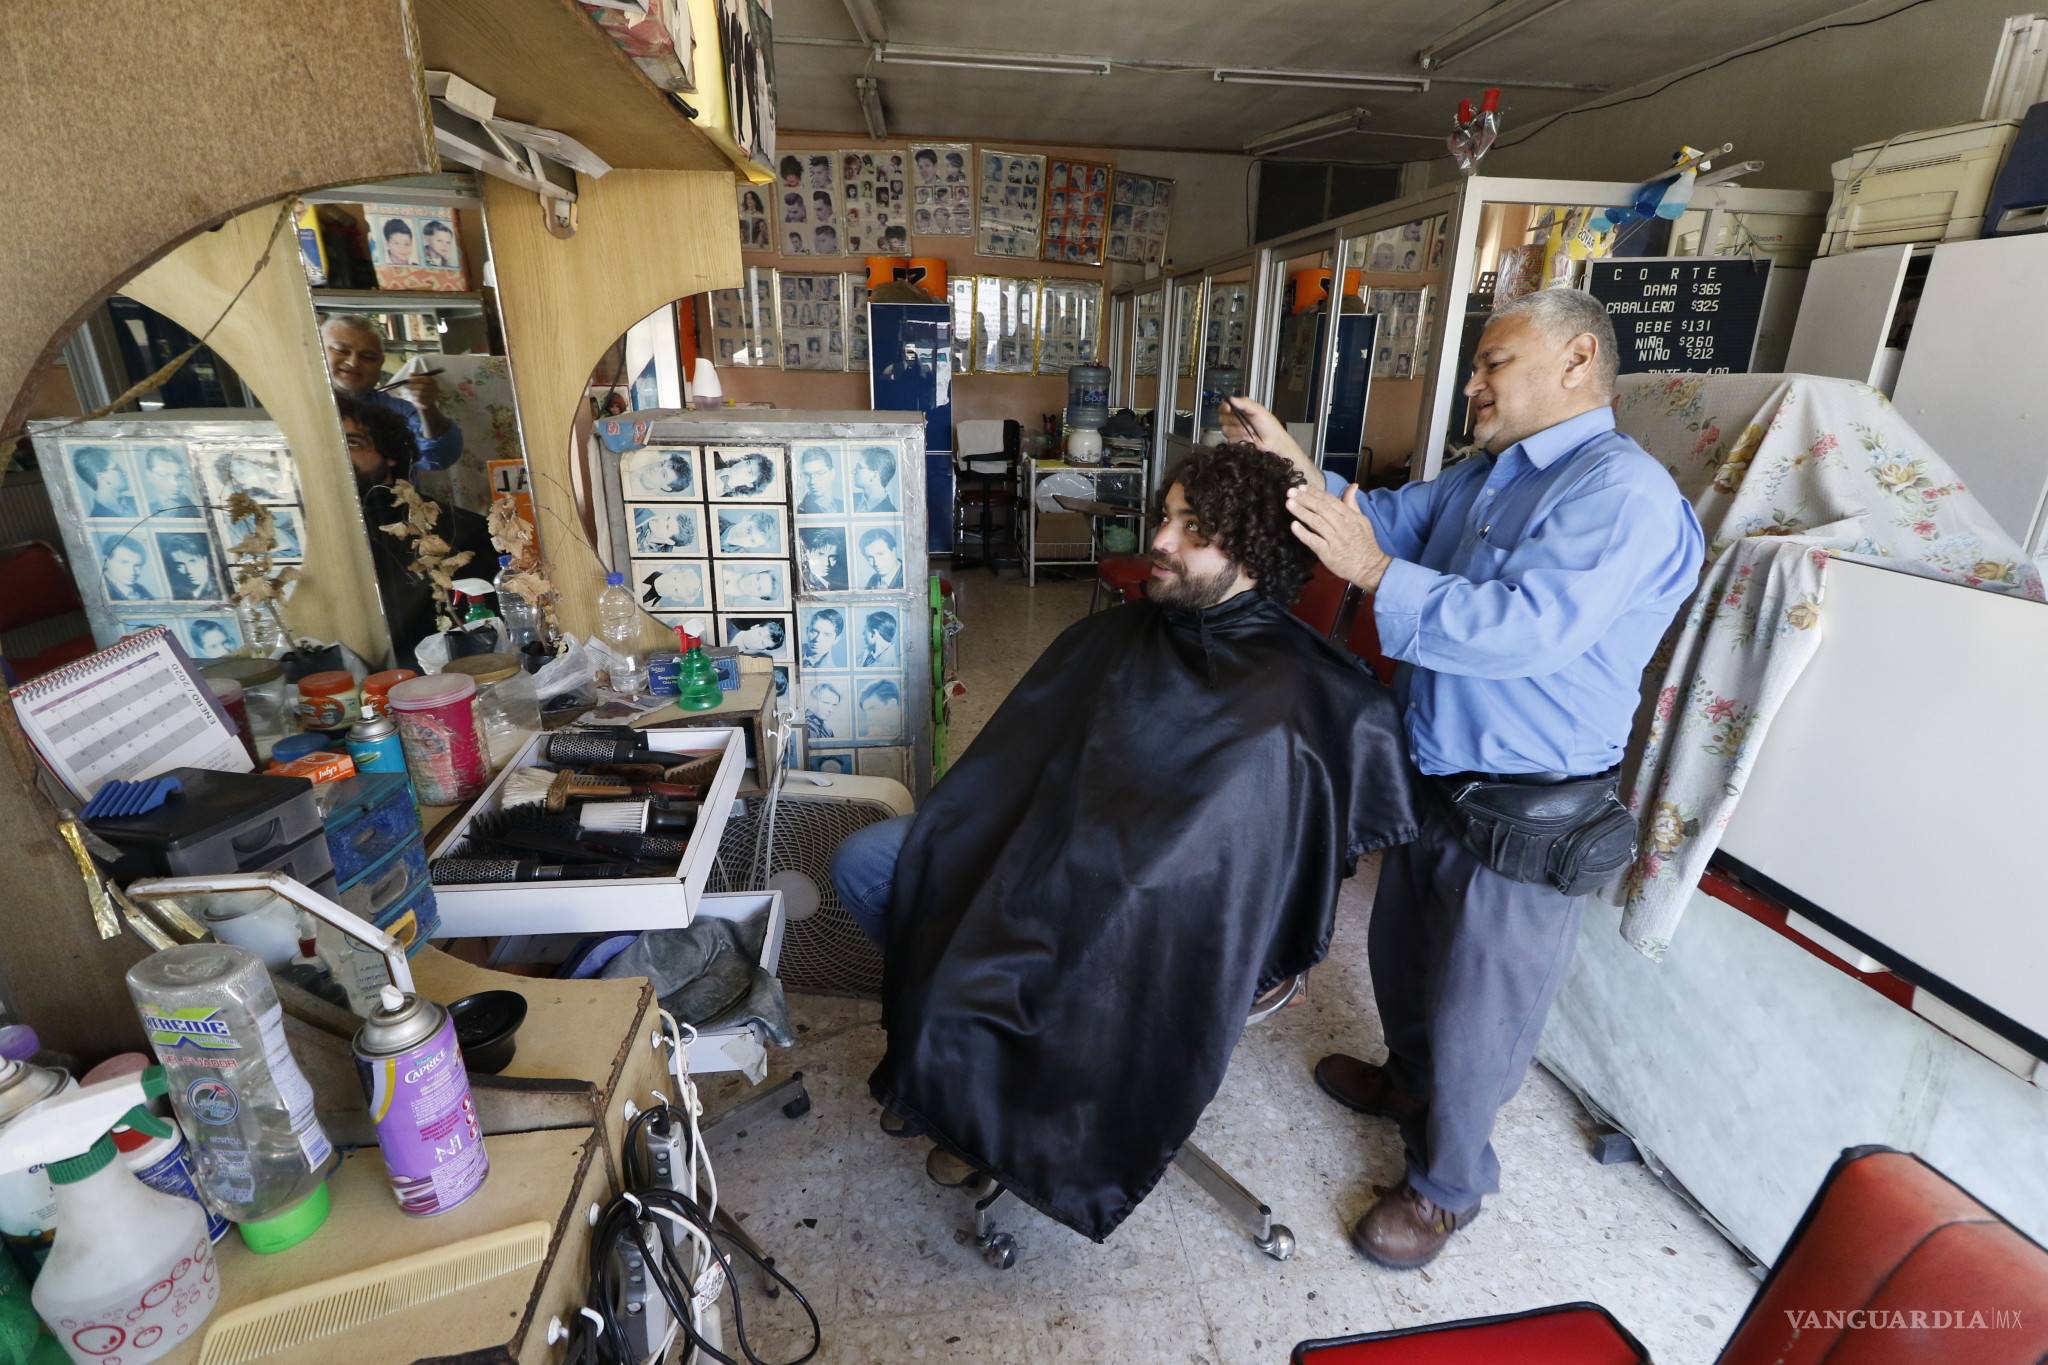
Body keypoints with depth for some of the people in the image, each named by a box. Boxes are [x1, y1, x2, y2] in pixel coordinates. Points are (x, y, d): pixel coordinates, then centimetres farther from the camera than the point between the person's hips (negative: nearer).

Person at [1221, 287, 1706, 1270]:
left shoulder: (1623, 490, -20)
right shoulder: (1484, 477, 10)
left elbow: (1531, 627, -32)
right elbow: (1383, 519, 9)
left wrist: (1376, 574, -32)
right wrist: (1296, 465, -5)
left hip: (1523, 819, -9)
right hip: (1436, 779, 9)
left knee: (1473, 1016, 9)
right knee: (1402, 956, 27)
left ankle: (1447, 1185, 33)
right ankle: (1410, 1083, 54)